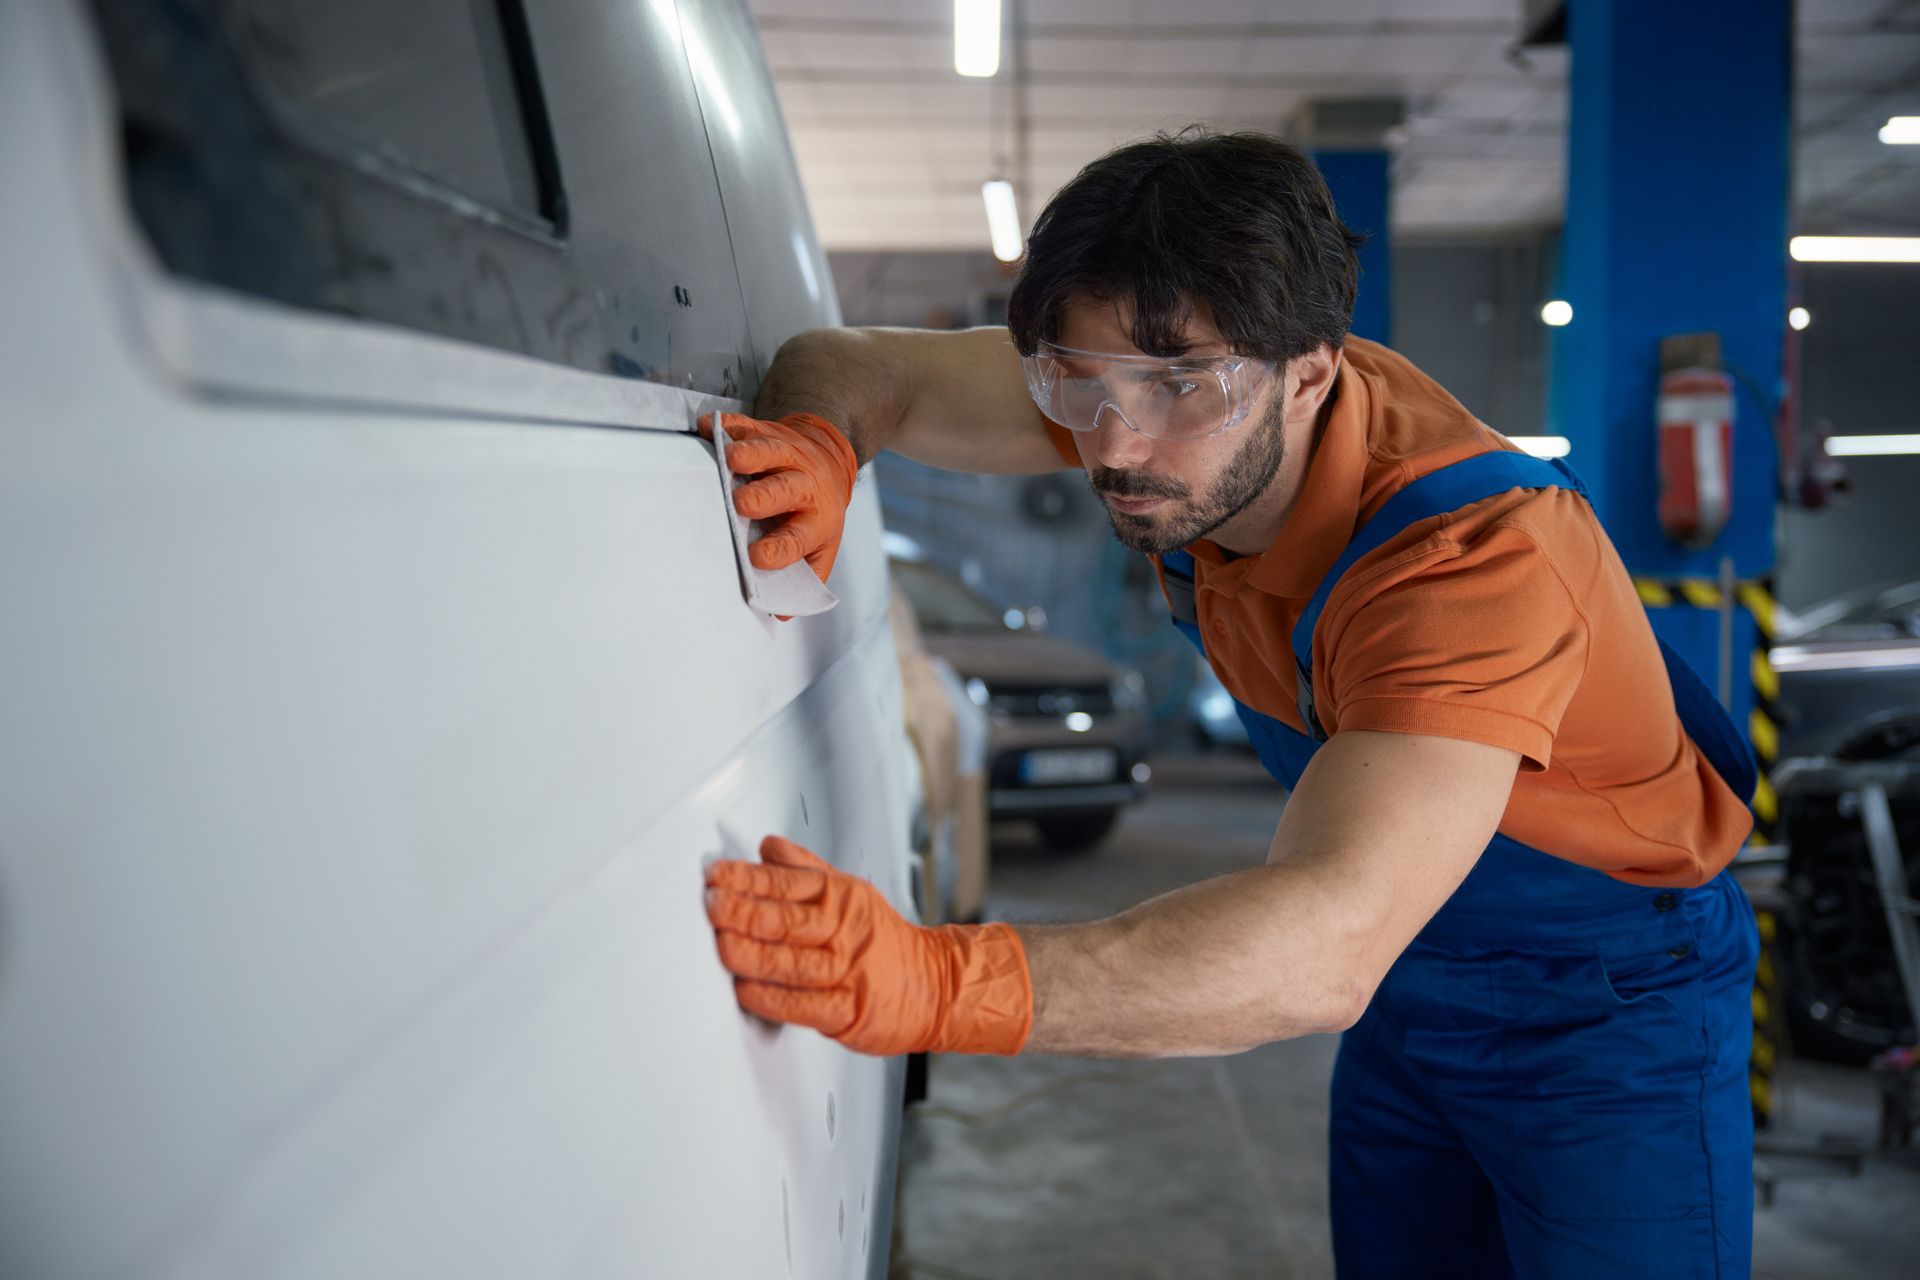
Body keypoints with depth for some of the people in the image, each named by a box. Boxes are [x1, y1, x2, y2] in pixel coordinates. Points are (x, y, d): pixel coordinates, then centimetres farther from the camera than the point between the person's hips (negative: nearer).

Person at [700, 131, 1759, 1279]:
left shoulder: (1483, 555, -37)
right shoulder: (1157, 374, -16)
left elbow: (1328, 946, -49)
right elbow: (853, 364, -12)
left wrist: (938, 980, -61)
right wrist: (817, 446, -37)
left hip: (1611, 1012, -5)